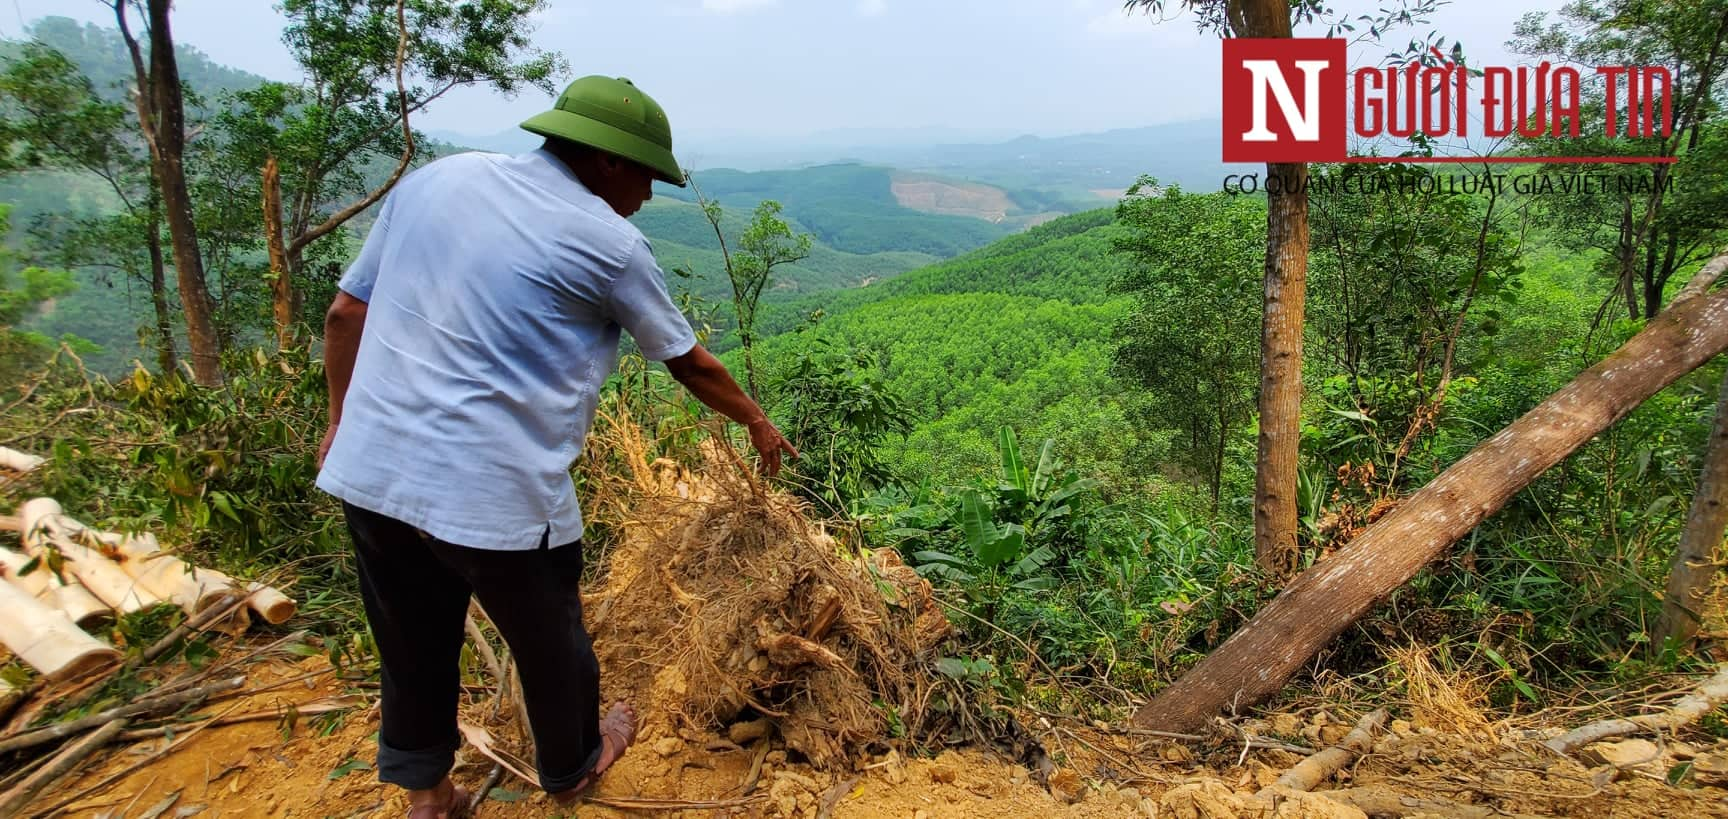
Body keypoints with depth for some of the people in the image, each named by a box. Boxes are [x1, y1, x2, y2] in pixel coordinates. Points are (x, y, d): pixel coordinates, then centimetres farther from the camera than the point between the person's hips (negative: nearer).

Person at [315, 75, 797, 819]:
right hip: (495, 494, -5)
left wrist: (343, 420, 24)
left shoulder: (436, 179, 8)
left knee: (414, 651, 23)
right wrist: (757, 423, 22)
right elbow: (691, 365, 5)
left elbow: (345, 314, 12)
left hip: (368, 473, 6)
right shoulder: (610, 243, -6)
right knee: (549, 641, 21)